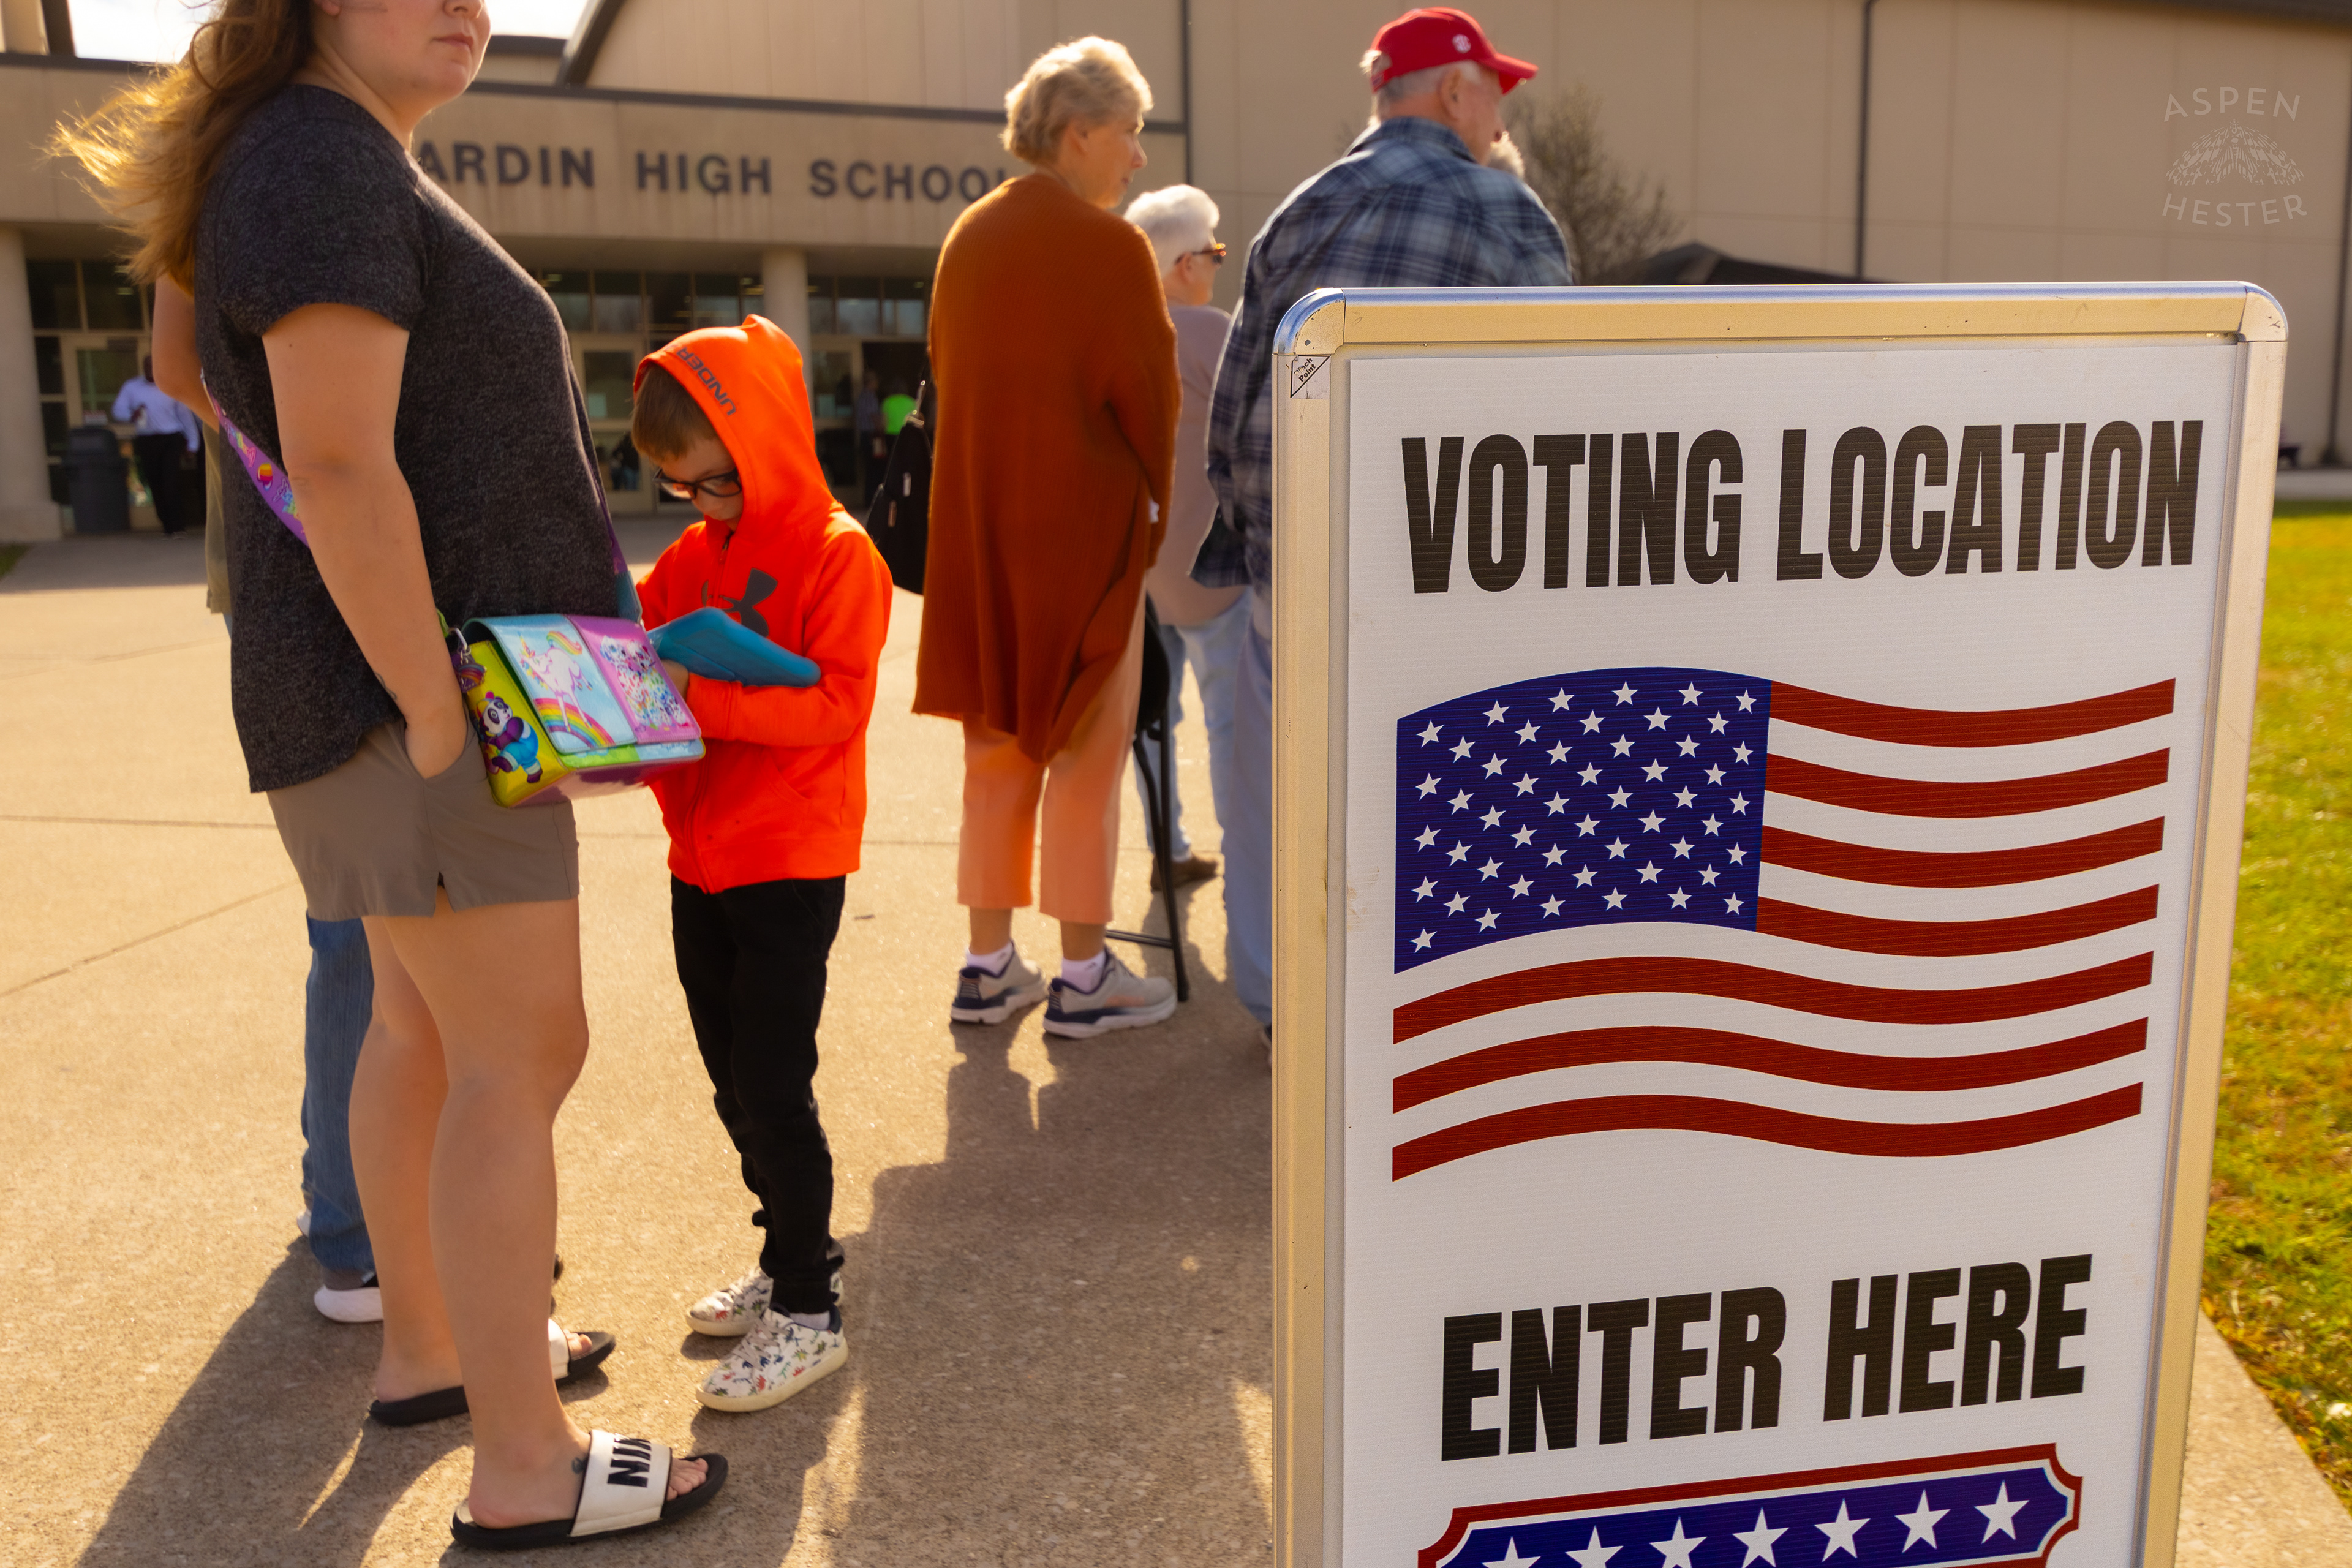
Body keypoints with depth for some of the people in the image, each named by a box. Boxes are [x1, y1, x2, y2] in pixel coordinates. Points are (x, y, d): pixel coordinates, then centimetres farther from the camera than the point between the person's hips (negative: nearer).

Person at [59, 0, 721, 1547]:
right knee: (521, 1057, -7)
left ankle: (426, 1348, 32)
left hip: (431, 674, 11)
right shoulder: (324, 163, -13)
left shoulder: (358, 166, 20)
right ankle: (525, 1471, 3)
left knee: (425, 1027, 17)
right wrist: (435, 710, -21)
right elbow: (338, 465, -23)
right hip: (410, 687, -11)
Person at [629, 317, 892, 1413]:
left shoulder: (837, 555, -12)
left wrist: (701, 698, -29)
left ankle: (808, 1313, 9)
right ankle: (792, 1257, 32)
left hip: (790, 866, -8)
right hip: (699, 860, 8)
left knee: (772, 1087, -4)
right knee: (732, 1082, 15)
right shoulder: (695, 553, 11)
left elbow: (834, 703, -21)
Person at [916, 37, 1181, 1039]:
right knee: (1084, 759, 2)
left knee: (997, 752, 13)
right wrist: (1156, 507, 5)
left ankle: (988, 966, 19)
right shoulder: (1108, 245, -12)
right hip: (1084, 527, -7)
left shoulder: (968, 238, 10)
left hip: (977, 533, 7)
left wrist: (993, 494, 16)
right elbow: (1147, 399, -11)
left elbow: (948, 377, 13)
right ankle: (1084, 980, 9)